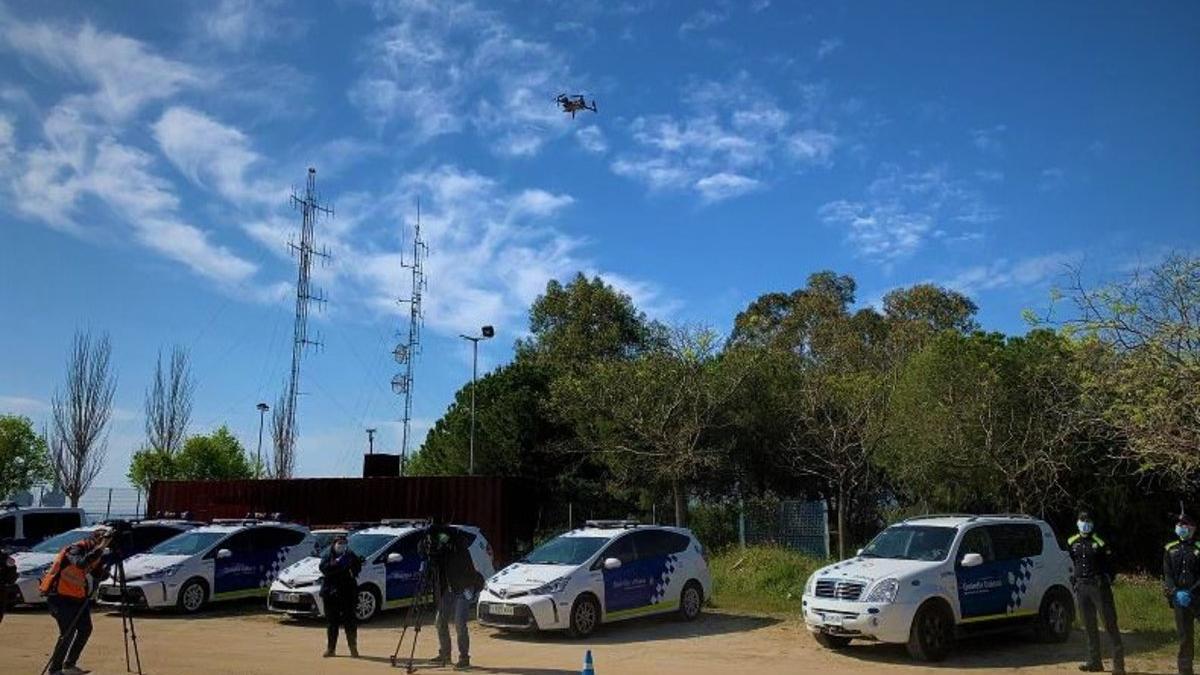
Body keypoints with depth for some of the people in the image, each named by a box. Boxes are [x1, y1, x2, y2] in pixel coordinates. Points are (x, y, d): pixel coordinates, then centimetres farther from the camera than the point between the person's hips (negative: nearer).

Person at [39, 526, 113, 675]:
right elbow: (81, 563, -42)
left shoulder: (95, 554, 4)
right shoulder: (75, 549, -19)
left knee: (85, 629, 6)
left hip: (77, 598, 8)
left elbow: (101, 576, 0)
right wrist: (101, 546, -40)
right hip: (60, 597, -8)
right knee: (68, 632, -13)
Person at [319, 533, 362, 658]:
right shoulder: (328, 555, 5)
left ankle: (353, 648, 3)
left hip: (347, 593, 0)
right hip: (331, 593, 0)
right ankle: (330, 648, 17)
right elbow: (324, 568, -11)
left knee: (350, 621, -3)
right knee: (332, 621, 7)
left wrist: (352, 563, -18)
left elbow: (358, 568, 2)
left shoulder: (350, 555, 8)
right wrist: (337, 563, -22)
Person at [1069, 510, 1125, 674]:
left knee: (1109, 622, -6)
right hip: (1082, 587, 5)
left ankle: (1118, 660, -1)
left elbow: (1110, 565, 0)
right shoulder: (1072, 543, 10)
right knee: (1089, 625, 10)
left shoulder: (1100, 543, -5)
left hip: (1099, 586, -5)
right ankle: (1094, 662, 17)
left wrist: (1107, 580, -8)